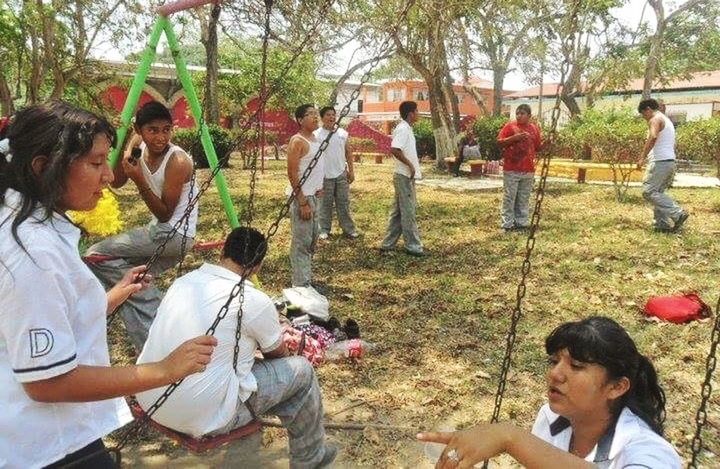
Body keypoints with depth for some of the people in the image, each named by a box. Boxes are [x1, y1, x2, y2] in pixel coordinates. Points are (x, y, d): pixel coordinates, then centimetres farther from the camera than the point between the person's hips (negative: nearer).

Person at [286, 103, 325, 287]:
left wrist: (319, 186, 11)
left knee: (312, 238, 16)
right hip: (301, 196, -10)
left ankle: (307, 280, 27)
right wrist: (303, 202, -22)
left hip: (313, 195, 10)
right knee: (301, 241, -5)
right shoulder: (297, 141, -14)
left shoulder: (315, 139, 13)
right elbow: (292, 174, -19)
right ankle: (301, 285, 1)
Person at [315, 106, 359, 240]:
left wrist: (351, 170, 7)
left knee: (344, 203, 9)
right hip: (325, 175, -3)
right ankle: (324, 230, 16)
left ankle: (348, 229, 16)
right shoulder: (317, 135, -6)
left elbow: (348, 152, 10)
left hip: (341, 174, 3)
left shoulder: (342, 133, 6)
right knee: (325, 204, 6)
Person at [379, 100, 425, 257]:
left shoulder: (406, 128, 14)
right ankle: (413, 246, 5)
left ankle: (388, 244, 18)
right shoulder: (403, 129, -16)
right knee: (408, 212, -2)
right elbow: (394, 149, -29)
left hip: (405, 176, 10)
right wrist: (410, 164, -22)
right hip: (404, 176, -10)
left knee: (399, 211, 13)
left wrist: (413, 164, 15)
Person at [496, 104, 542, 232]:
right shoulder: (510, 126, -1)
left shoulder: (534, 128, 11)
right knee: (509, 198, -1)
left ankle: (522, 222, 17)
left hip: (528, 171, 4)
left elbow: (538, 147, 18)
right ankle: (507, 224, 4)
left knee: (524, 199, 10)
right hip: (511, 170, -4)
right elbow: (499, 142, -5)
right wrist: (514, 137, -18)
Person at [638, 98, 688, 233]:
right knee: (658, 192, 12)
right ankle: (662, 224, 7)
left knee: (649, 192, -11)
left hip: (660, 162, -10)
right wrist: (649, 156, 27)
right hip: (670, 161, 10)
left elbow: (653, 137, -27)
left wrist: (642, 157, -23)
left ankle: (678, 214, -18)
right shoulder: (667, 121, 25)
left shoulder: (655, 120, -7)